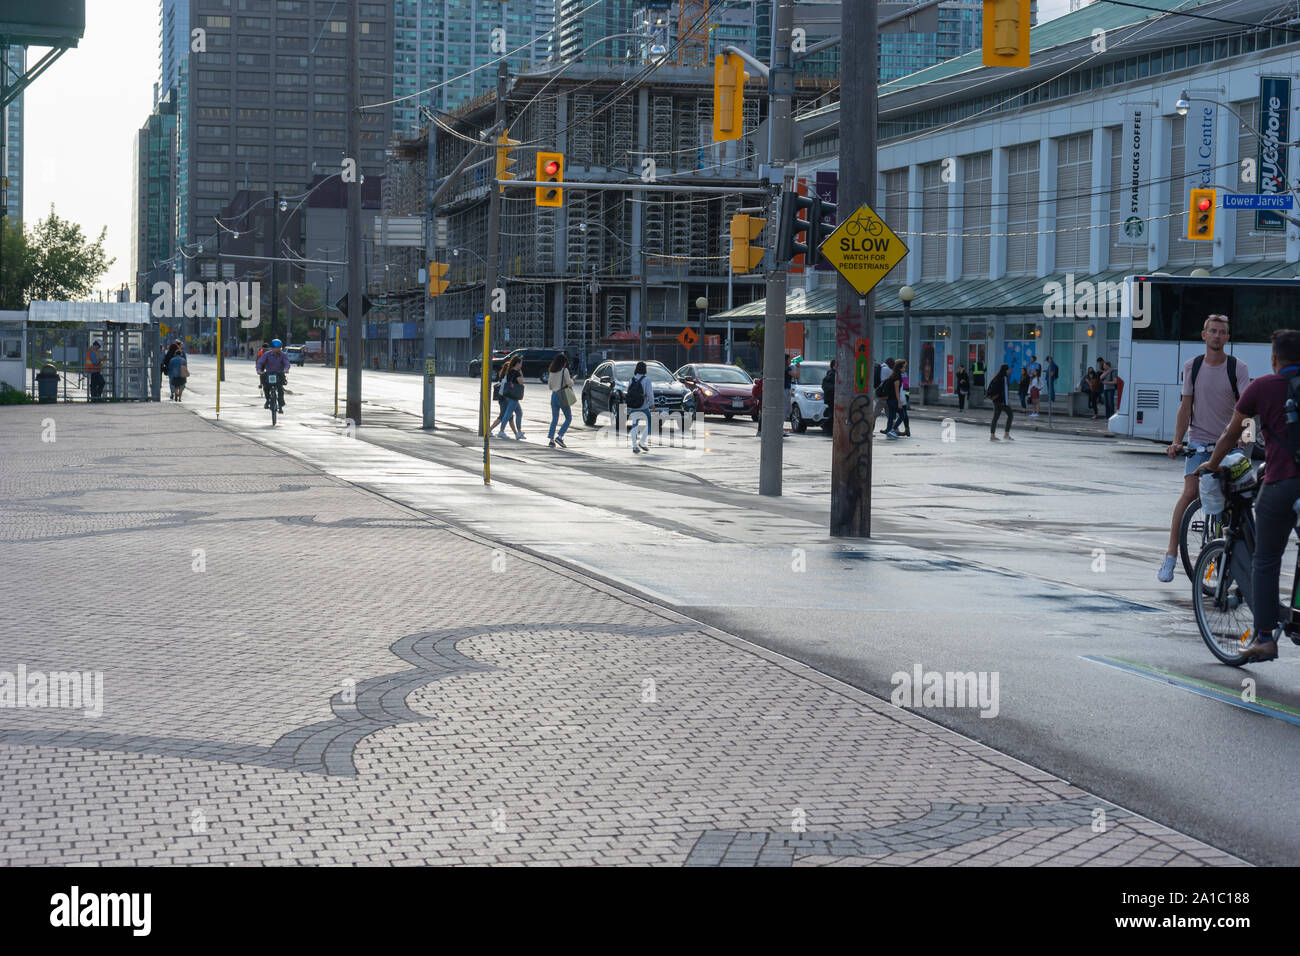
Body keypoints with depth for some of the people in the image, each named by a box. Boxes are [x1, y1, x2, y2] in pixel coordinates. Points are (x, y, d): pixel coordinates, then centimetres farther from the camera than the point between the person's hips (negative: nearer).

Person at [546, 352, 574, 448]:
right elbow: (569, 383, -10)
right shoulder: (564, 370, -8)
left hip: (553, 395, 6)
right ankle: (559, 437, -9)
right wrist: (571, 380, 11)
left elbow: (549, 386, 13)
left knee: (554, 419, 8)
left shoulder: (551, 372, 9)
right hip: (562, 396, -6)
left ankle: (551, 440, -1)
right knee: (568, 418, 5)